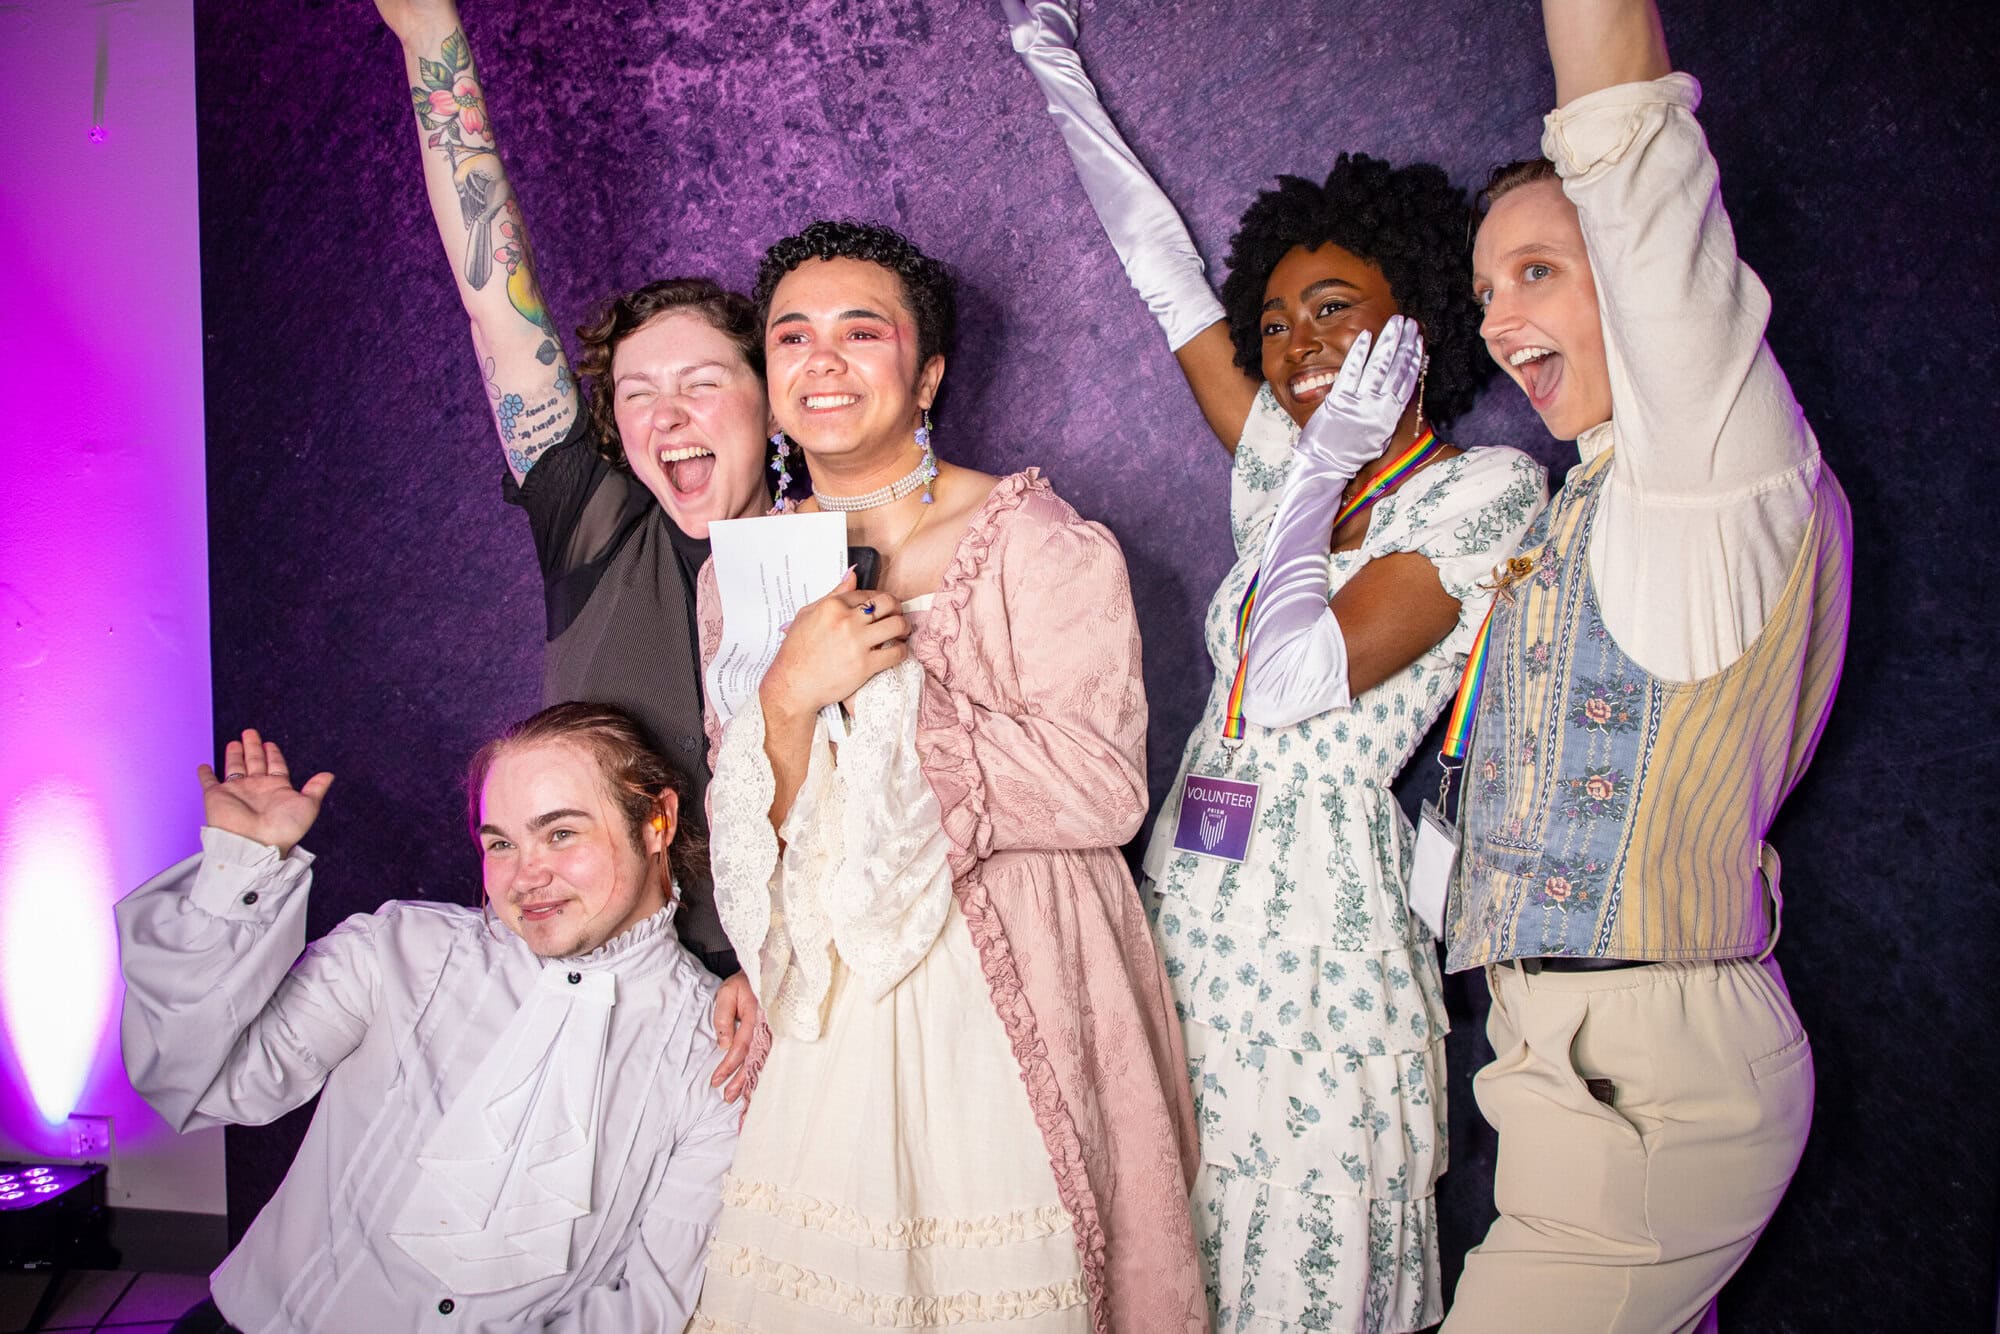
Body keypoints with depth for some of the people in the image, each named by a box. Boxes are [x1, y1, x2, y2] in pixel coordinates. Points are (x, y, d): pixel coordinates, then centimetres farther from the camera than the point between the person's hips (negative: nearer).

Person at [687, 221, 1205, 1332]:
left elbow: (1105, 791, -16)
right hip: (826, 1011, 4)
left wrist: (893, 676, -17)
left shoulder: (1035, 542, -8)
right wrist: (790, 696, -18)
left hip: (1013, 997, -3)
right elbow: (755, 850, 2)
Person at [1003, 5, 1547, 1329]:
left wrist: (1322, 470, -10)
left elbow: (1302, 675, -19)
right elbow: (1167, 271, 17)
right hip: (1192, 923, 6)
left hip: (1323, 948, -6)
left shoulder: (1484, 487, -7)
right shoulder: (1282, 461, 10)